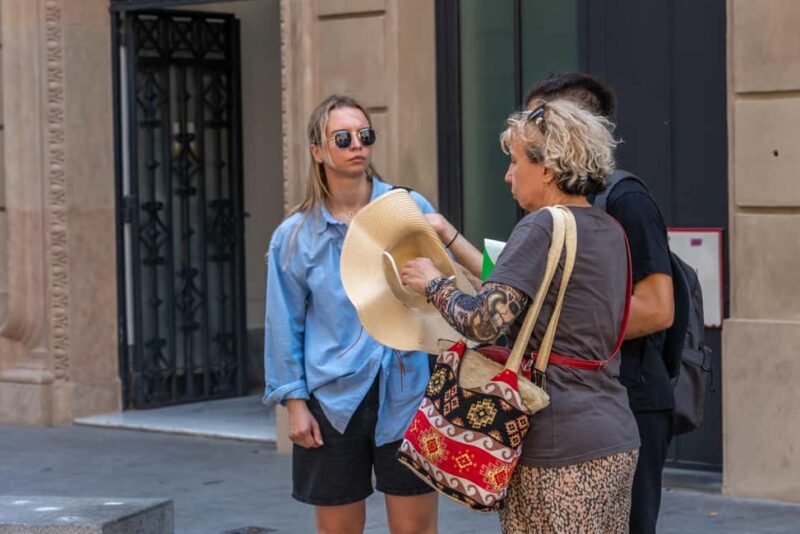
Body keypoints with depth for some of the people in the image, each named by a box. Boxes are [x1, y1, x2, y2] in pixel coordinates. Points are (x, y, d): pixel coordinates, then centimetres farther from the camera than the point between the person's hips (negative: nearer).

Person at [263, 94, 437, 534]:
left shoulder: (412, 210, 1)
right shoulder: (295, 235, 4)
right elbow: (285, 326, 6)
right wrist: (294, 402, 1)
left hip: (406, 395, -1)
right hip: (334, 399, 1)